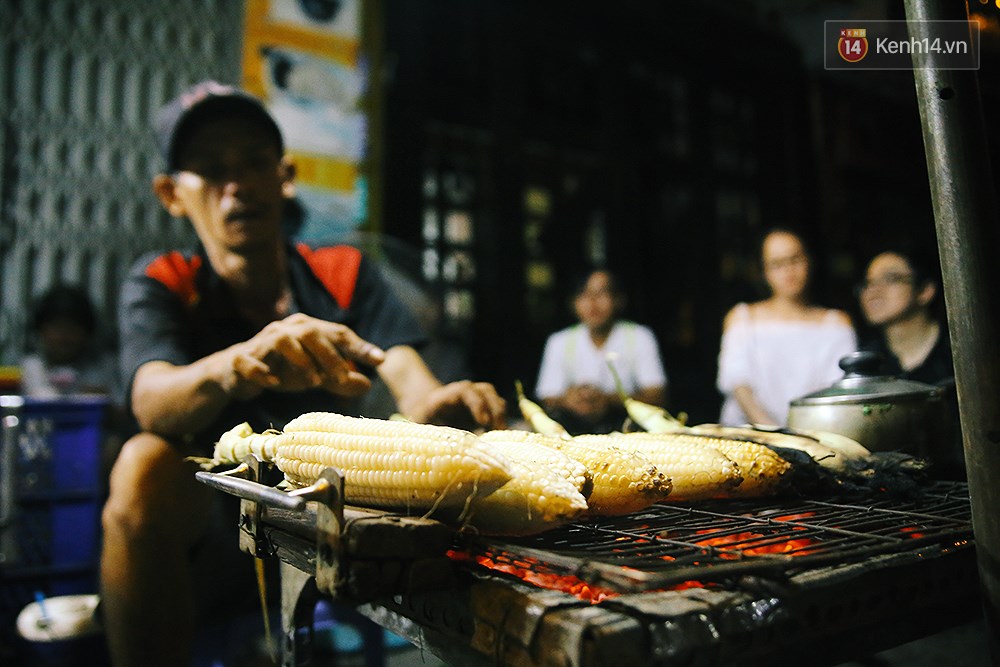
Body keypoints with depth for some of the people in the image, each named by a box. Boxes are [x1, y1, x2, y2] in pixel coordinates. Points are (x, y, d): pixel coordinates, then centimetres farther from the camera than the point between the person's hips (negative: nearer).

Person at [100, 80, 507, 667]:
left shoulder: (345, 274, 3)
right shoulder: (161, 286, -2)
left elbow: (411, 380, -13)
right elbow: (152, 403, -23)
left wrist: (438, 407, -37)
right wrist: (235, 365, -46)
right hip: (205, 538, -1)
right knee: (147, 465, -32)